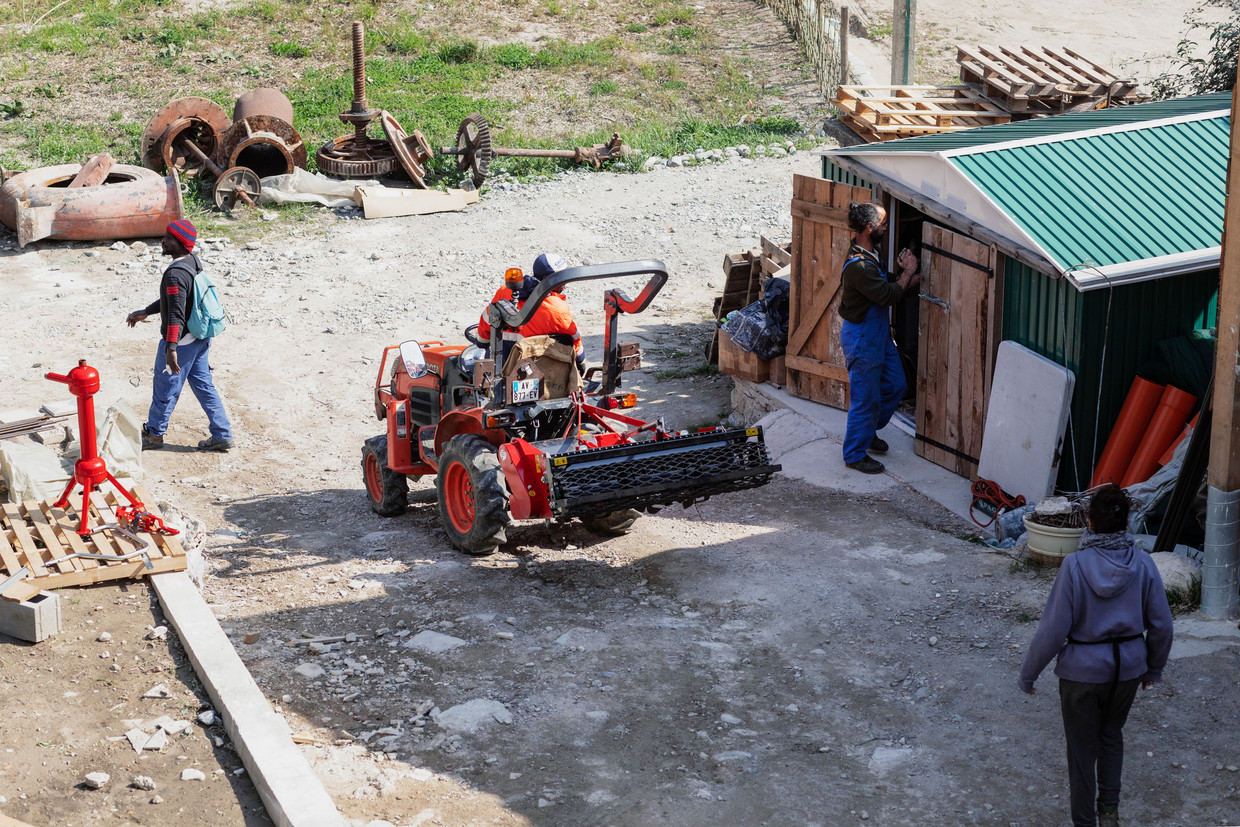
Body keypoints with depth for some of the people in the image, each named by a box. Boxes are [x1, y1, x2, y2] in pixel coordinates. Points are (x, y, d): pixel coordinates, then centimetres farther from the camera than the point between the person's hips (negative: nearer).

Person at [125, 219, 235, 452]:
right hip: (200, 338, 9)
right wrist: (145, 312, 28)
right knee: (203, 385, 15)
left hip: (180, 341, -9)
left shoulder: (175, 273, -24)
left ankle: (154, 434, 26)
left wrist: (171, 348, -32)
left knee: (165, 388, 9)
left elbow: (176, 313, -30)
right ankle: (222, 435, 16)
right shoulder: (193, 262, 6)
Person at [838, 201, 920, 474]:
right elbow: (889, 295, -27)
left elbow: (884, 288, 17)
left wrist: (909, 278, 2)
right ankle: (855, 454, 14)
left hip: (877, 332, 10)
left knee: (895, 385, 19)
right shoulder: (858, 266, -28)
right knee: (865, 398, 0)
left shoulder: (869, 255, 5)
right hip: (861, 337, -10)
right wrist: (908, 272, -14)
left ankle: (868, 431, 37)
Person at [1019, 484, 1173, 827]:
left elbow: (1053, 629, -18)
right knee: (1112, 734, 28)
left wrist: (1028, 673, -5)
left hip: (1083, 668, -3)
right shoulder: (1143, 563, -12)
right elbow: (1161, 626, -3)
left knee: (1082, 747, 14)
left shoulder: (1075, 565, -21)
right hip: (1128, 666, 3)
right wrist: (1154, 668, 14)